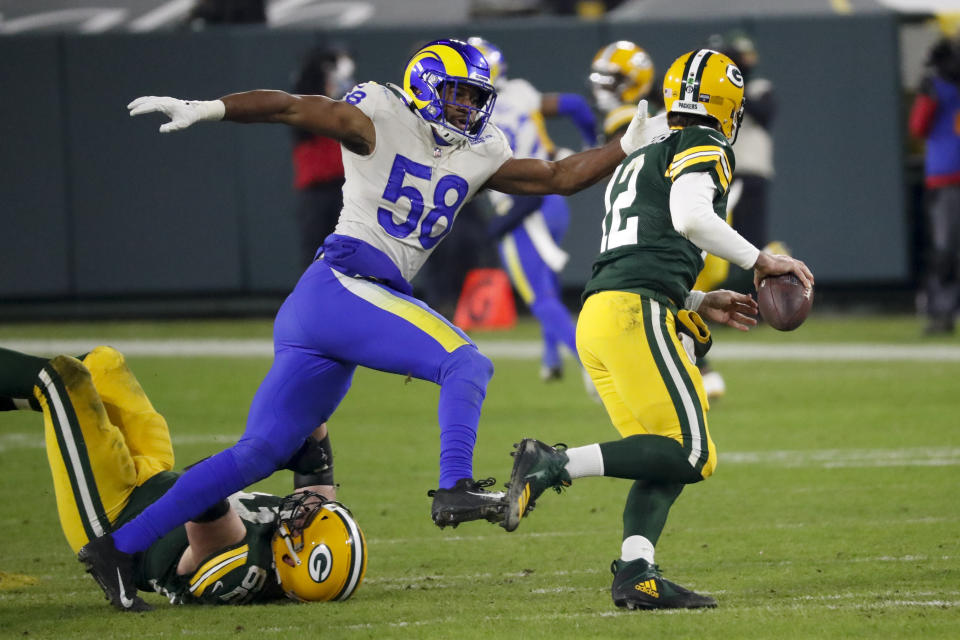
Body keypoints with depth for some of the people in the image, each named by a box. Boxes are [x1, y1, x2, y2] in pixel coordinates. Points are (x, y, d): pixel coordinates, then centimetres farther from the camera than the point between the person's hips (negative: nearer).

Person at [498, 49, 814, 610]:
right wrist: (761, 260, -11)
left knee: (666, 461, 7)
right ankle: (556, 465, -21)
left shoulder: (638, 162, 31)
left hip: (596, 316, 9)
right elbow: (690, 217, -17)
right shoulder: (704, 149, 5)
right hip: (636, 315, -9)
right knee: (689, 453, -12)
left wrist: (701, 304, 29)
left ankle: (635, 574, -13)